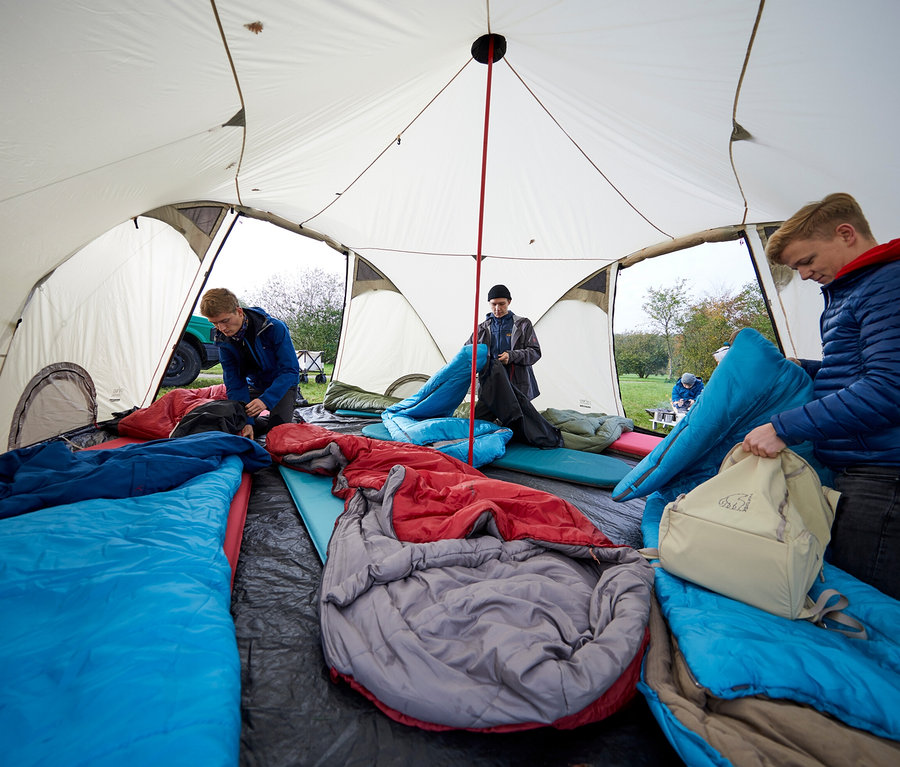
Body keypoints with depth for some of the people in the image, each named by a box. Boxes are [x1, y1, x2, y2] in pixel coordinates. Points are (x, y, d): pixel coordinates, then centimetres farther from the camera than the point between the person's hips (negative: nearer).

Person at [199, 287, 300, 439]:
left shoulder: (275, 328, -29)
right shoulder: (224, 341, -15)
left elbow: (291, 370, -29)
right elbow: (234, 383, -15)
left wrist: (266, 399, -41)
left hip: (283, 385, -4)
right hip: (255, 387, 5)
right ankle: (269, 421, 19)